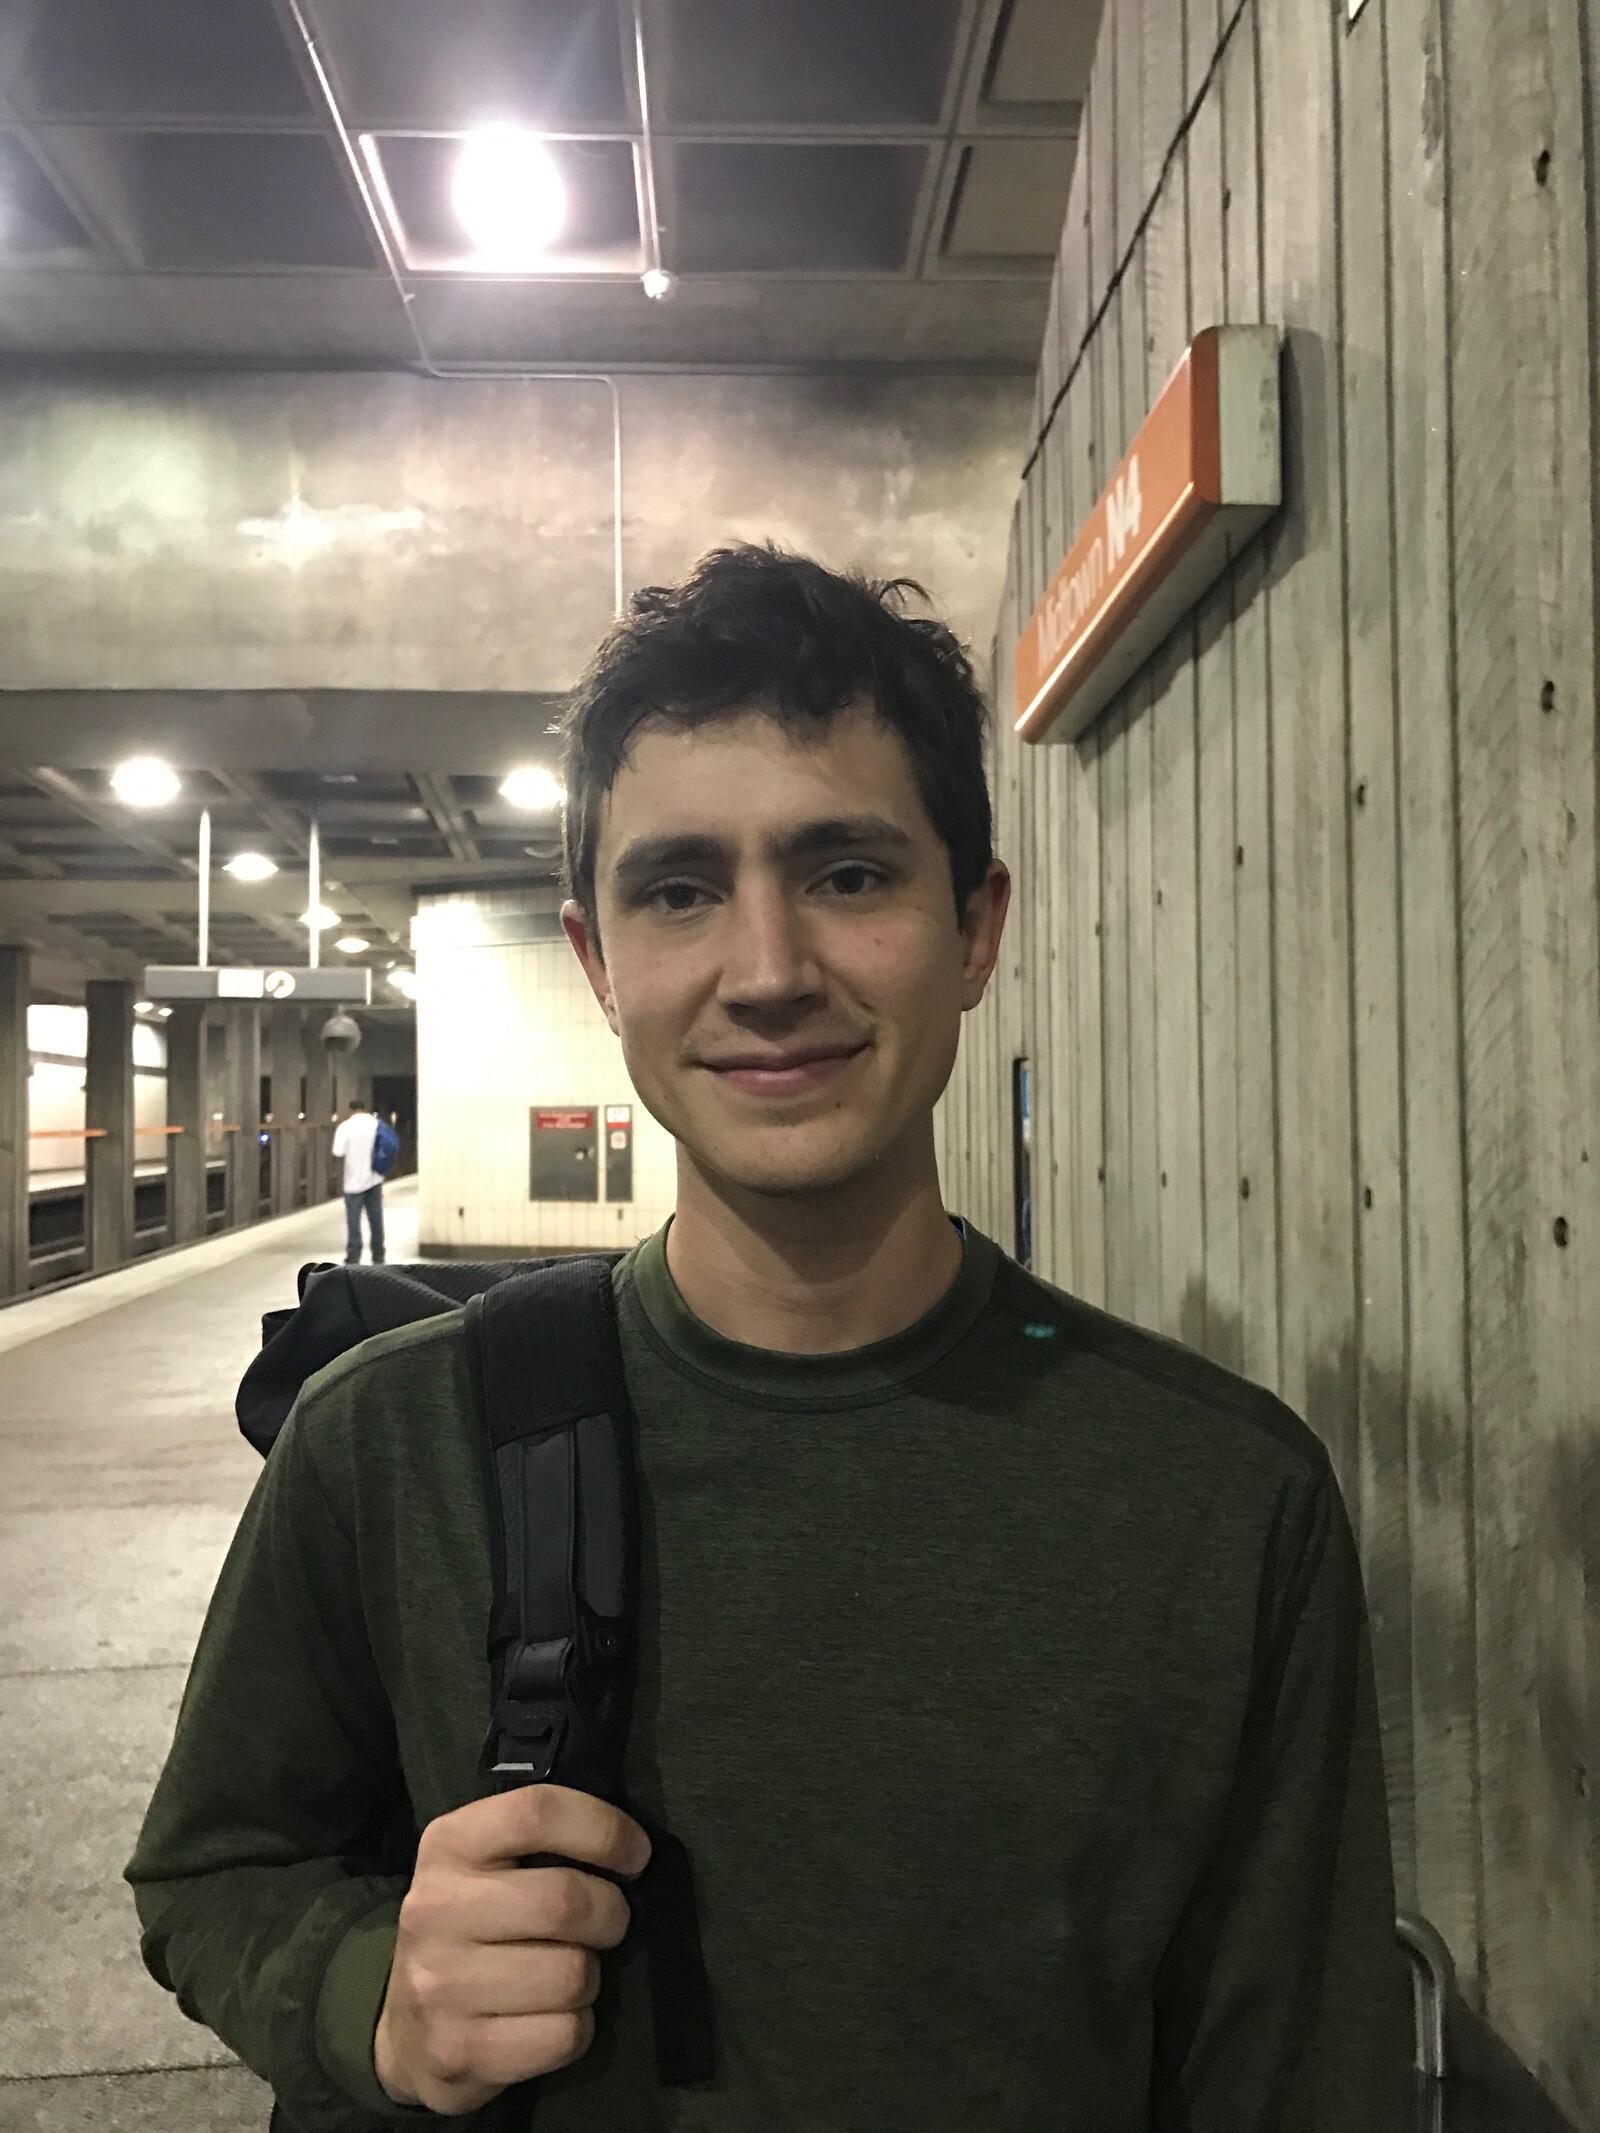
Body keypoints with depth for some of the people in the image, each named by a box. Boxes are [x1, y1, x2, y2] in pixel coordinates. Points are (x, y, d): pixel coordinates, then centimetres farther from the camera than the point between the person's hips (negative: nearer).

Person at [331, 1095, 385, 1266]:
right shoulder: (377, 1124, 2)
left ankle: (353, 1260, 0)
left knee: (353, 1222, 2)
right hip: (374, 1180, 3)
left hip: (354, 1181, -3)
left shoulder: (345, 1127, -9)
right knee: (376, 1220, 10)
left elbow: (338, 1156, -12)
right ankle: (378, 1259, 15)